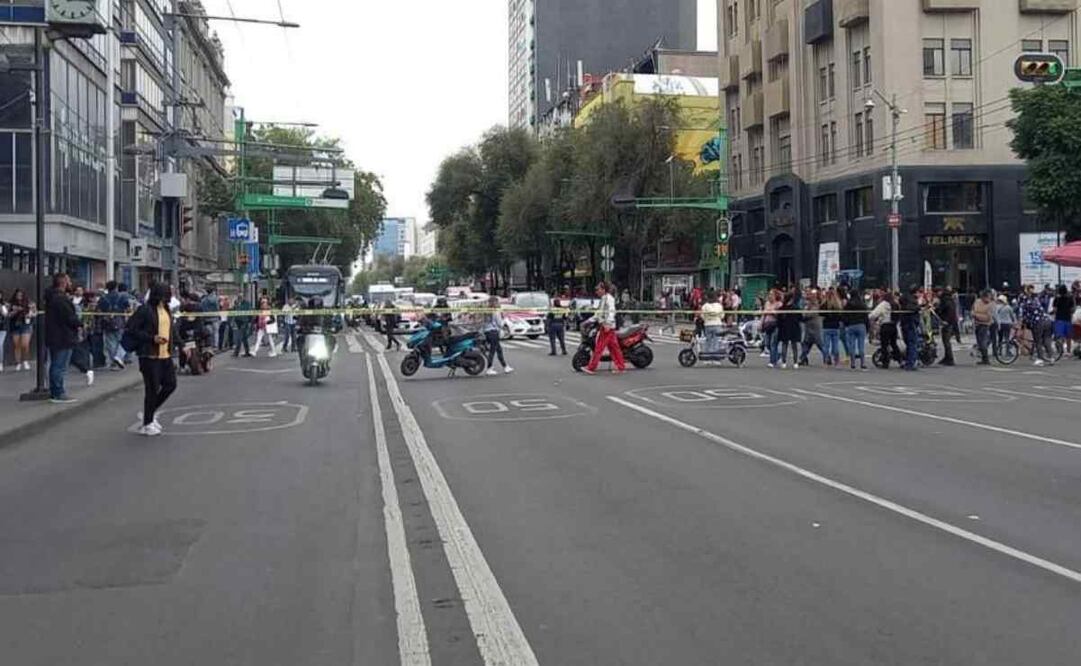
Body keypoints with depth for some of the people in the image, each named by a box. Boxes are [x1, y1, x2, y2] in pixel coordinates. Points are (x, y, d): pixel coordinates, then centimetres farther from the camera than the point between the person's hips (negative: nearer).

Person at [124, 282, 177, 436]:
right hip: (150, 355, -8)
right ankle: (147, 424, 13)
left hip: (165, 355, 8)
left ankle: (151, 412, 28)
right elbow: (130, 330, -14)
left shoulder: (166, 310, 12)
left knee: (170, 384, 8)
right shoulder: (145, 310, -12)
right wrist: (152, 338, -19)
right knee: (152, 389, -1)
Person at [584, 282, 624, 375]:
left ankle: (591, 368, -5)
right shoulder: (604, 299, 22)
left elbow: (611, 311, -23)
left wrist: (608, 323, -32)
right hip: (605, 326, 10)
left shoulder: (608, 298, -9)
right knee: (614, 348, 8)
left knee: (599, 347, -7)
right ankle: (621, 367, 9)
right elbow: (600, 313, 30)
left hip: (606, 327, -10)